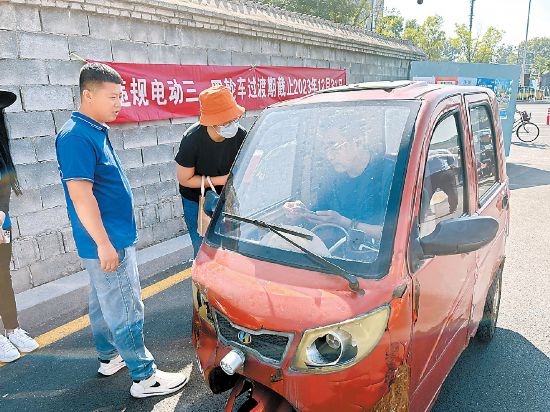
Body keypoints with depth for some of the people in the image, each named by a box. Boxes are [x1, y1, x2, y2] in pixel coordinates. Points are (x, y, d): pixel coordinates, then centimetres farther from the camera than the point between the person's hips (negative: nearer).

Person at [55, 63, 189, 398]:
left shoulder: (97, 131, 12)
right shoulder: (77, 137, -19)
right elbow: (80, 194, -24)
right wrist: (104, 243, -24)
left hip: (115, 238, 10)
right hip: (107, 241, -10)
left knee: (105, 304, 21)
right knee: (126, 310, -2)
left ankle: (110, 357, 38)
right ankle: (145, 377, 9)